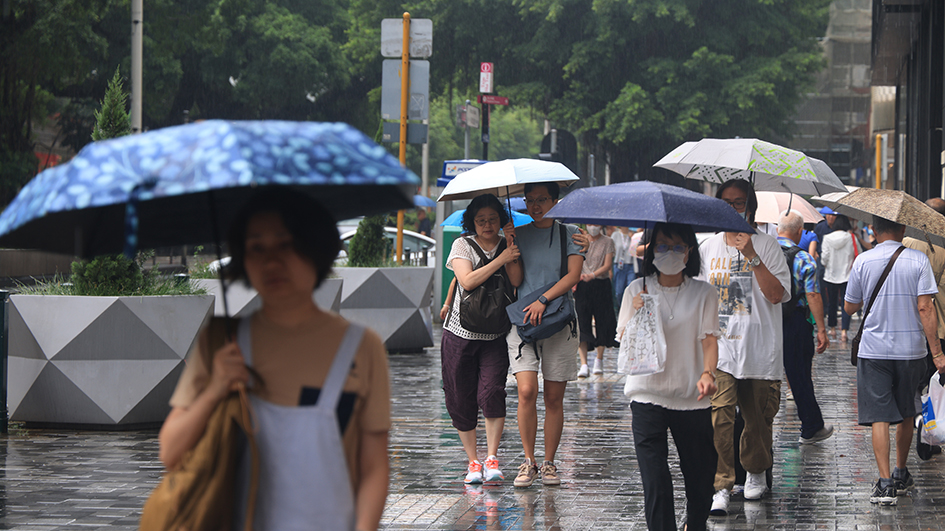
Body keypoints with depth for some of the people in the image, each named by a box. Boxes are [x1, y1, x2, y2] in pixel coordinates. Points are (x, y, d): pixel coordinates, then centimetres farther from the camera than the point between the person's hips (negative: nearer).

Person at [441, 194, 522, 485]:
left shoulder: (508, 246, 5)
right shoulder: (462, 245, -2)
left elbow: (517, 283, -9)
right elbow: (467, 280, -18)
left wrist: (514, 256, -21)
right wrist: (501, 259, -20)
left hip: (495, 337, 0)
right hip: (460, 332, 0)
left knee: (491, 392, -17)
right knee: (461, 399, 2)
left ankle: (492, 458, -10)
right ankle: (473, 461, 15)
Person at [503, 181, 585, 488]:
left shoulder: (569, 233, 5)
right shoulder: (520, 234, 9)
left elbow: (573, 275, -6)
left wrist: (543, 299, -15)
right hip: (522, 320, 1)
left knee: (554, 397, 2)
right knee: (527, 391, -13)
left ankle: (549, 463, 10)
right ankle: (529, 461, -4)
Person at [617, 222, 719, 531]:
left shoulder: (704, 294, 2)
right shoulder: (637, 291, 4)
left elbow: (709, 339, -6)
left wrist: (707, 373, -24)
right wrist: (636, 315, -15)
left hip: (692, 398, 1)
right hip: (647, 396, -1)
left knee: (701, 477, 9)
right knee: (655, 482, -10)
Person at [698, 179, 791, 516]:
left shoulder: (767, 246, -1)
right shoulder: (708, 248, 10)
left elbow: (776, 294, -13)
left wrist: (751, 256, -19)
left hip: (759, 348, -1)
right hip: (719, 347, 1)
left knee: (758, 418, 9)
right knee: (719, 414, -14)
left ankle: (756, 472, 33)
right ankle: (721, 487, -14)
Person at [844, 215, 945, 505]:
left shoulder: (863, 261, -4)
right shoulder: (918, 260, -6)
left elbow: (850, 307, 6)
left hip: (874, 350, -1)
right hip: (910, 349, 1)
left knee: (879, 416, -2)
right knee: (905, 413, 18)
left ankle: (885, 482, -13)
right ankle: (901, 475, 30)